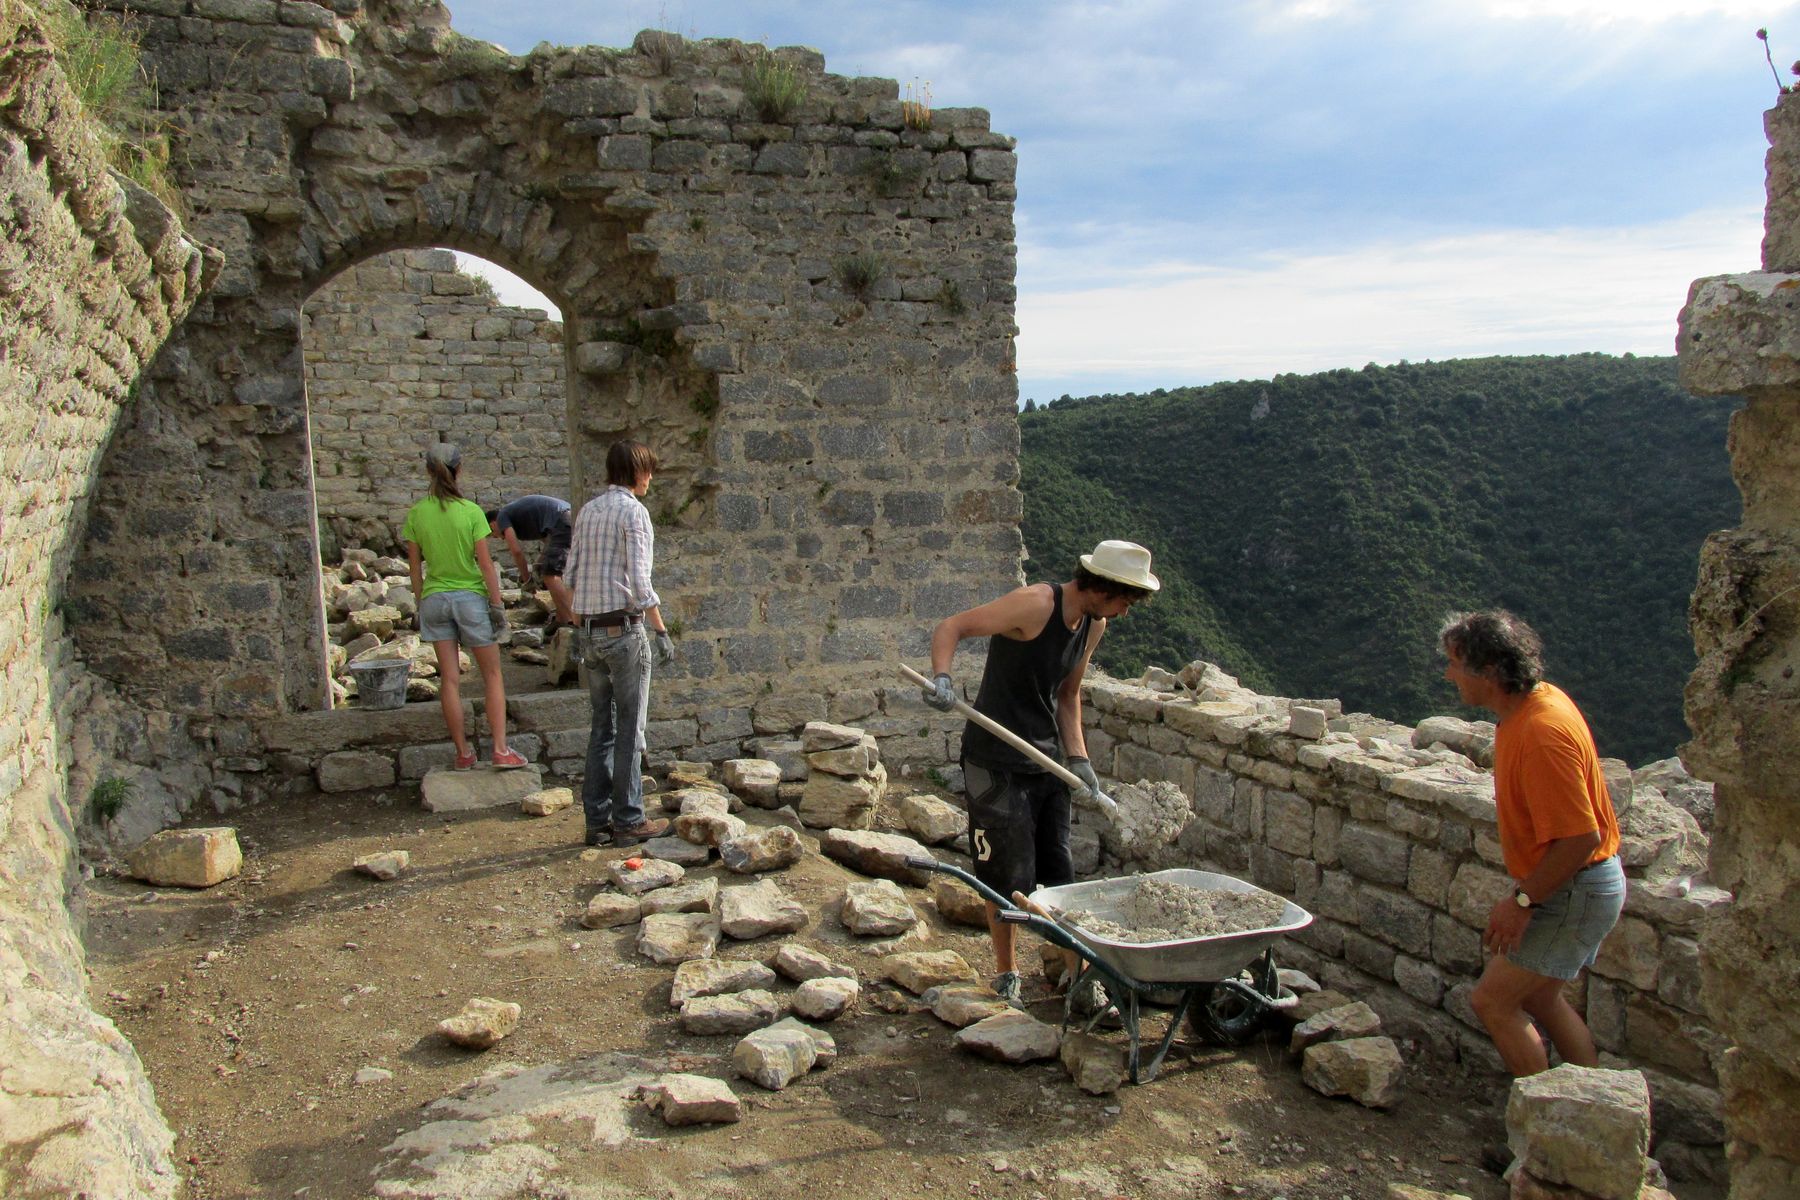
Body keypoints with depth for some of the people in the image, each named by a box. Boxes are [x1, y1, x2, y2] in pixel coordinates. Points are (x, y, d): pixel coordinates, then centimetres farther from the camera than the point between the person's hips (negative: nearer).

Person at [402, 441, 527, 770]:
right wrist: (497, 605, -5)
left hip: (434, 598, 3)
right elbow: (485, 564, -11)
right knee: (492, 674, 8)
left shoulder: (416, 514, -2)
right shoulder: (471, 511, -11)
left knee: (449, 678, 7)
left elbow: (415, 567, 3)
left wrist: (421, 603, 14)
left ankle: (463, 753, 13)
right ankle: (501, 749, 2)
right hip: (470, 596, -3)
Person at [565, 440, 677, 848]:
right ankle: (628, 820, 5)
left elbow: (572, 575, 13)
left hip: (592, 630, 7)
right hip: (625, 628, -7)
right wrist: (662, 632, -12)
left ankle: (598, 819, 15)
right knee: (630, 729, 0)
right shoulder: (633, 511, -9)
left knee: (602, 726, 12)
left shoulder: (588, 510, 13)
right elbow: (639, 581, -16)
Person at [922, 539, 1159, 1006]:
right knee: (1008, 876, 1)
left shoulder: (1094, 624, 5)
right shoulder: (1035, 603, -20)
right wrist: (941, 678, -40)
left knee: (1059, 872, 12)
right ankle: (1006, 976, 21)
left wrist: (1078, 759, 7)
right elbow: (951, 627, -22)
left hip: (1046, 759, 7)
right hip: (996, 761, -7)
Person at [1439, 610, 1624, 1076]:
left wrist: (1522, 901, -20)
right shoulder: (1536, 700, 3)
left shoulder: (1543, 733, -29)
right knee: (1538, 998, 20)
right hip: (1558, 883, 10)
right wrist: (1524, 890, 19)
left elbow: (1581, 837, -30)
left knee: (1492, 1001, -6)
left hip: (1574, 892, -10)